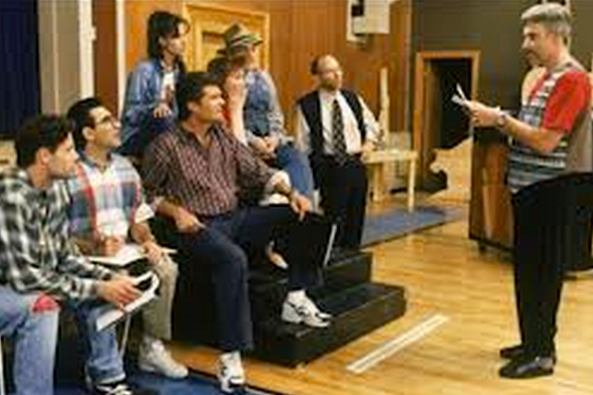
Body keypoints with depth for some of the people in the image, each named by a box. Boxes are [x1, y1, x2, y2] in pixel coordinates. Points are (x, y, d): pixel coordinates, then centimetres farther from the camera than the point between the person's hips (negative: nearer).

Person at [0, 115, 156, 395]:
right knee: (41, 306, -34)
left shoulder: (56, 188, -2)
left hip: (23, 282, 9)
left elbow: (64, 256, 4)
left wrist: (109, 279, -11)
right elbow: (24, 277, -30)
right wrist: (99, 289, -25)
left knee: (94, 285, 5)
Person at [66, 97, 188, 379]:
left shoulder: (124, 167, 13)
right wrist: (95, 247, -24)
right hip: (85, 257, -6)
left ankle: (153, 348, -4)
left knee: (166, 268, -17)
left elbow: (138, 218, 14)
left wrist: (147, 241, -5)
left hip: (125, 252, 6)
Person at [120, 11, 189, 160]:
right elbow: (130, 115, -14)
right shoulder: (144, 70, -10)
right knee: (159, 119, -27)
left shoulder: (179, 69, 8)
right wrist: (155, 106, -27)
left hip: (167, 138, 5)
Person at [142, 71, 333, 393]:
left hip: (236, 218, 7)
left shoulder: (224, 136, 12)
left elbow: (257, 172, 12)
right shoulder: (167, 145, -5)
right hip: (199, 227, -6)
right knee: (233, 258, -39)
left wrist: (290, 192, -2)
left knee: (303, 216, -8)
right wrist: (176, 211, -16)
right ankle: (230, 355, -33)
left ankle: (296, 297, 2)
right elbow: (146, 192, -1)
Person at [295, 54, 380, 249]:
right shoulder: (307, 105, -4)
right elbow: (302, 144, -2)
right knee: (334, 216, -9)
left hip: (354, 165, 5)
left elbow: (371, 125, 26)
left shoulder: (353, 99, 11)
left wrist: (369, 142, 9)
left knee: (356, 216, 7)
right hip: (326, 165, -4)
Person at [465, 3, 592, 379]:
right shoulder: (549, 78, 17)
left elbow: (546, 141, -22)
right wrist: (498, 120, 5)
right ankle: (534, 342, 27)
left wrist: (500, 118, -16)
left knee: (543, 271, -3)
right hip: (533, 188, 10)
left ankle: (541, 354, 8)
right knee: (529, 268, 15)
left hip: (555, 191, -10)